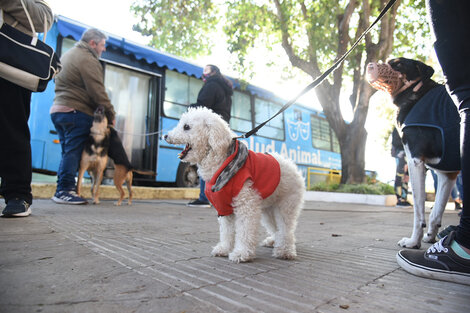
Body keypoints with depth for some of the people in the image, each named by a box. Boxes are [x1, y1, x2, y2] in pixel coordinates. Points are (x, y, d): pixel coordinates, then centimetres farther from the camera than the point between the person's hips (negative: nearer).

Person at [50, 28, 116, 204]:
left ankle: (62, 190, 14)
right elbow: (97, 92, -16)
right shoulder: (88, 60, -9)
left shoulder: (67, 55, 24)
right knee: (73, 152, -8)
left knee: (67, 152, 12)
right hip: (76, 112, -10)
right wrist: (110, 114, -9)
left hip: (58, 109, 10)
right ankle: (65, 190, -7)